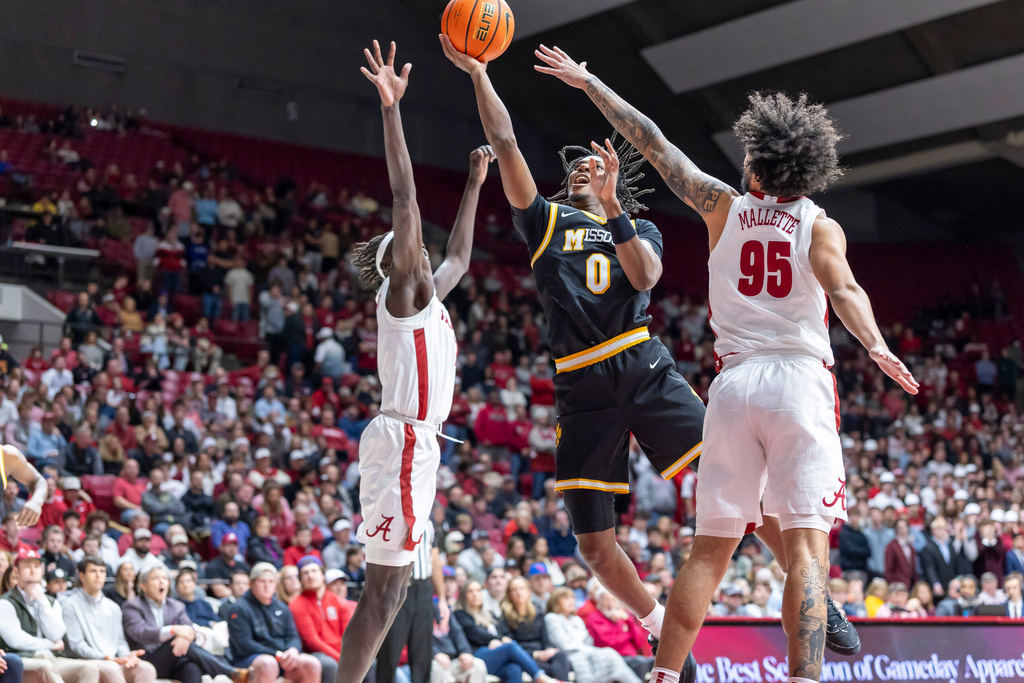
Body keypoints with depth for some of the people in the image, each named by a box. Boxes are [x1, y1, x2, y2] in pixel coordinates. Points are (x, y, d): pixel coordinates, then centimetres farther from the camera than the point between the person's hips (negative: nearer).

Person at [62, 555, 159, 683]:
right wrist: (104, 657, -19)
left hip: (115, 662, 5)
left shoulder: (113, 608, 24)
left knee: (147, 669, -26)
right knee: (110, 669, -39)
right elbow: (76, 644, -5)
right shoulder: (70, 605, 4)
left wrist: (126, 656, -3)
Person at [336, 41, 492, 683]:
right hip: (405, 439, -10)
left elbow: (460, 257, 38)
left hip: (416, 442, 10)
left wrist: (476, 185, 41)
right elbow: (406, 200, -16)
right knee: (386, 588, -12)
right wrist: (392, 109, -22)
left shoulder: (427, 297, 19)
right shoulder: (401, 291, -5)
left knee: (391, 587, 9)